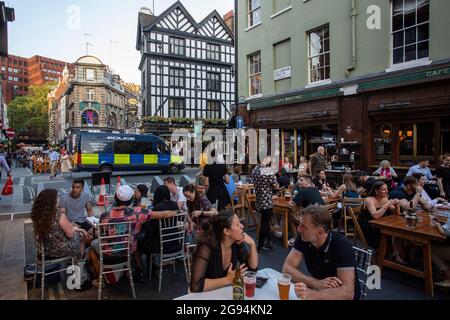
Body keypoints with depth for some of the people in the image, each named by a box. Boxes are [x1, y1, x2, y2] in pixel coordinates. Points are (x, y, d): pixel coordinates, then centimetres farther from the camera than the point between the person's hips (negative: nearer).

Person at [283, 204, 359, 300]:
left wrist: (311, 295, -44)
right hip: (319, 291, 3)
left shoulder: (342, 246, -25)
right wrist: (316, 283, -27)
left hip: (341, 296, -3)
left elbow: (347, 292, -31)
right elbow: (287, 268, -14)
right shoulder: (303, 238, -12)